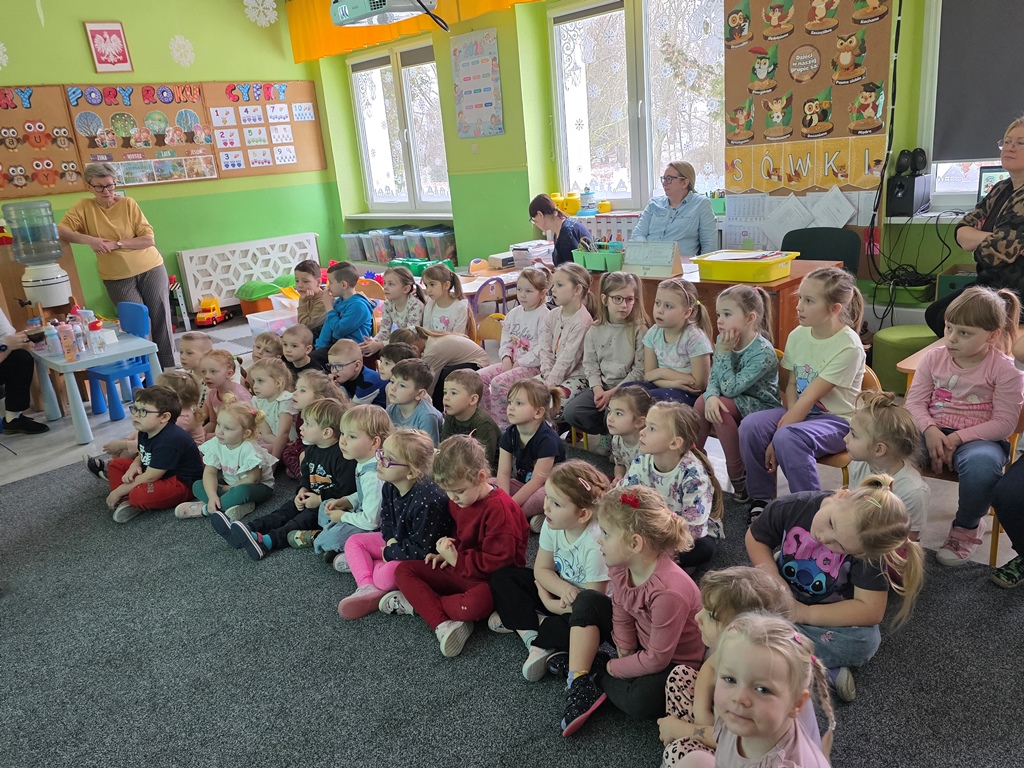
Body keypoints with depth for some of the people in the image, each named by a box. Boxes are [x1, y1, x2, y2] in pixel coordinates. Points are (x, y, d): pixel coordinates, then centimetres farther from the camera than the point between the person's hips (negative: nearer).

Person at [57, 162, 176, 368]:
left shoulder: (128, 203, -3)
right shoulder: (84, 207, -1)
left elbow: (149, 239, -8)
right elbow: (60, 231, -12)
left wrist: (116, 244, -17)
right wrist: (89, 240, -26)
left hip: (150, 269, 0)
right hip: (117, 278, 0)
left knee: (161, 320, 0)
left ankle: (168, 369, 10)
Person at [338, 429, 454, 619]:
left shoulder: (427, 501, -35)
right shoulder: (390, 487, -10)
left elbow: (421, 549, -30)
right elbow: (386, 519, 7)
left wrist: (389, 553, -17)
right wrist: (391, 540, -13)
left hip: (426, 556, -9)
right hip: (399, 541, 9)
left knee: (387, 574, -32)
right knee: (354, 542, 2)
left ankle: (361, 564, 0)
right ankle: (367, 587, -16)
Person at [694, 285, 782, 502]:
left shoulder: (763, 352, -23)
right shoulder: (724, 340, -3)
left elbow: (730, 388, -25)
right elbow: (713, 379, -5)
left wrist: (724, 353, -25)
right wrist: (711, 395, -27)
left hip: (762, 408, -6)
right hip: (736, 404, 6)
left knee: (721, 407, -30)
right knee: (704, 401, -23)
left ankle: (738, 477, -18)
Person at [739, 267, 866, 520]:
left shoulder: (848, 347, -20)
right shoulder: (798, 335, 0)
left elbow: (810, 397, -22)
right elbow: (792, 385, 6)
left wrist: (778, 435, -22)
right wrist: (789, 417, -13)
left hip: (837, 419, -6)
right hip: (802, 412, 6)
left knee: (788, 438, -35)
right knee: (750, 425, -21)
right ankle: (760, 500, -4)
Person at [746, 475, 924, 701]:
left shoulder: (867, 551, -27)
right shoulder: (790, 507, -24)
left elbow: (870, 611, -27)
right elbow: (755, 539, -6)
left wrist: (805, 613, -28)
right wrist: (773, 579, -22)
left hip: (831, 613, -2)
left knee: (865, 641, -32)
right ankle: (827, 668, -21)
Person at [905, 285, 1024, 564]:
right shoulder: (934, 358, 5)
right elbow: (915, 402, 3)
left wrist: (958, 438, -20)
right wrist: (929, 430, -18)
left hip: (977, 437, -3)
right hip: (933, 433, 3)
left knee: (982, 465, -40)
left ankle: (966, 526, -7)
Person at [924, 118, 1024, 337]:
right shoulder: (1001, 189, 9)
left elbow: (995, 252, -25)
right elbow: (961, 231, 0)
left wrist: (975, 239, -5)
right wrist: (990, 238, -18)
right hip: (992, 283, 9)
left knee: (949, 322, -10)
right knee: (933, 314, 9)